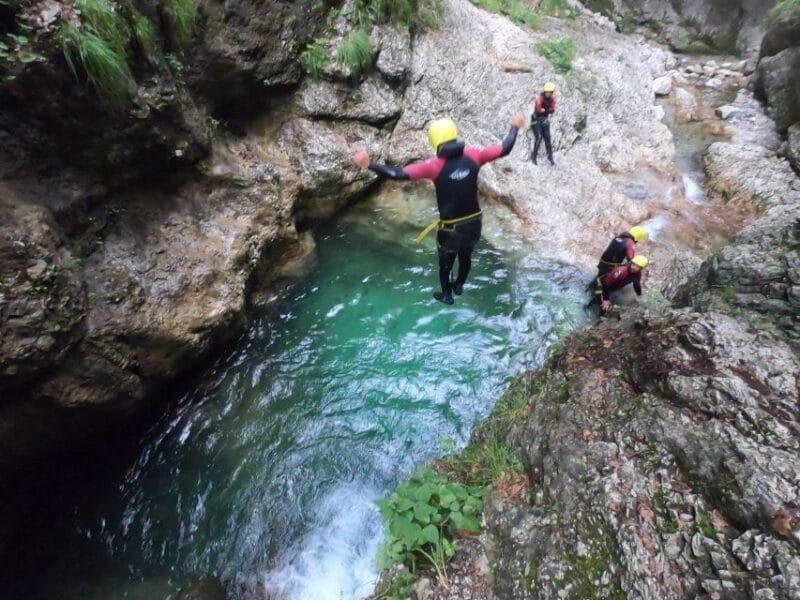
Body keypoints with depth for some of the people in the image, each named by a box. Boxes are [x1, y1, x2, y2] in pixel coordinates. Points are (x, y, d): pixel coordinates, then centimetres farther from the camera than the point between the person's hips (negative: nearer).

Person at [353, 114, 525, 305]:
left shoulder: (435, 166, -21)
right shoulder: (473, 156, -11)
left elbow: (399, 174, -28)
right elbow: (504, 149, 0)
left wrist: (369, 165, -21)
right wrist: (515, 127, 17)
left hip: (450, 228, -4)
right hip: (474, 223, 4)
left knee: (445, 264, 24)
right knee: (466, 257, 30)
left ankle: (446, 295, 47)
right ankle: (459, 286, 55)